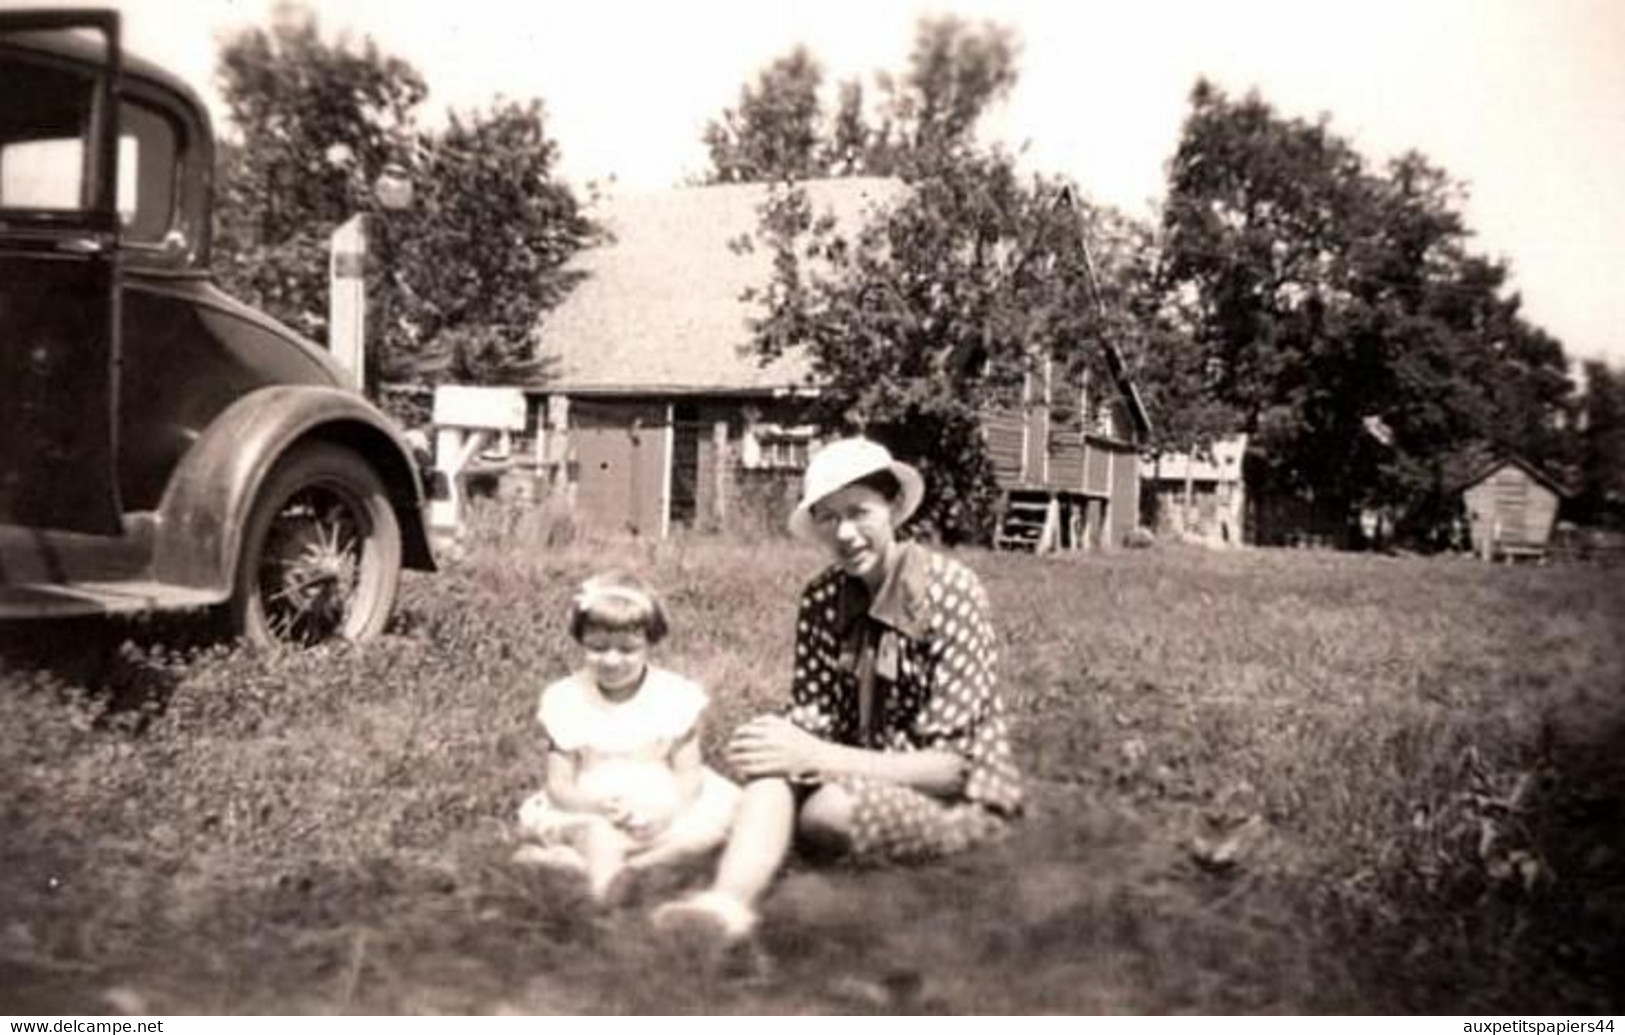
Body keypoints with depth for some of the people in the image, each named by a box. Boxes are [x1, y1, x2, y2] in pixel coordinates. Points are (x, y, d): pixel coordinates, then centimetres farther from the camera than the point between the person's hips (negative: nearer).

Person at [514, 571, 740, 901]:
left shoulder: (676, 695, -5)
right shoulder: (564, 700, -4)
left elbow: (689, 776, -4)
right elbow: (559, 785, -5)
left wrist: (665, 812, -25)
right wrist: (595, 806, -26)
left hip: (661, 816, 1)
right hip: (590, 813, -1)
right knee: (534, 817, -24)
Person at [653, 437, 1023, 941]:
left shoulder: (948, 590, -18)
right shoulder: (822, 599, -3)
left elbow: (950, 764, -19)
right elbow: (812, 723, -2)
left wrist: (815, 757, -25)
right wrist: (790, 744, -26)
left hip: (962, 799, -4)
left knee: (834, 810, -33)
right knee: (773, 774, -26)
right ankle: (730, 899, -44)